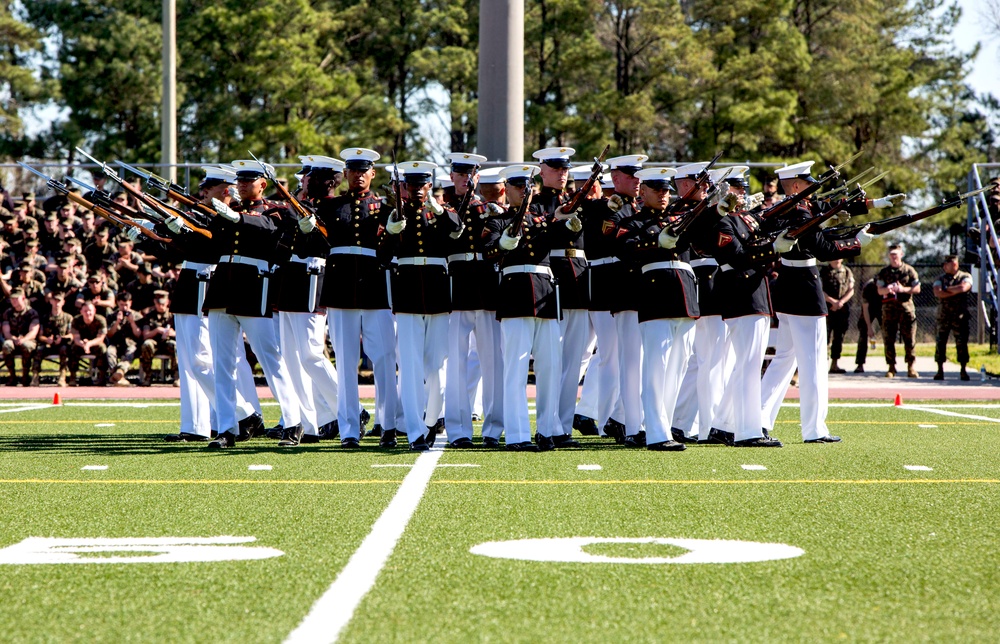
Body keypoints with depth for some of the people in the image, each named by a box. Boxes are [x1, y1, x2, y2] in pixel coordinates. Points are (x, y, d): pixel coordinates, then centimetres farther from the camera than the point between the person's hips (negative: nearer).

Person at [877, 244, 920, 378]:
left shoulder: (909, 270, 7)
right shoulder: (884, 272, 11)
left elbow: (917, 289, 4)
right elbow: (879, 290, 6)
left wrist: (903, 289, -12)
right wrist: (887, 289, -17)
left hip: (906, 307, -1)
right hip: (889, 308, 1)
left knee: (909, 339, -3)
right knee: (888, 339, -1)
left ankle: (910, 367, 2)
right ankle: (891, 367, 5)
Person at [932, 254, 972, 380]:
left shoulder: (966, 277, 7)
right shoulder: (940, 279, 10)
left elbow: (964, 287, -14)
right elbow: (937, 293, -9)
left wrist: (948, 289, -4)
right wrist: (956, 292, -10)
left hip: (960, 315, -1)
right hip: (943, 315, 1)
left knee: (962, 342, -4)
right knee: (941, 341, -2)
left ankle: (963, 370, 3)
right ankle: (940, 370, 3)